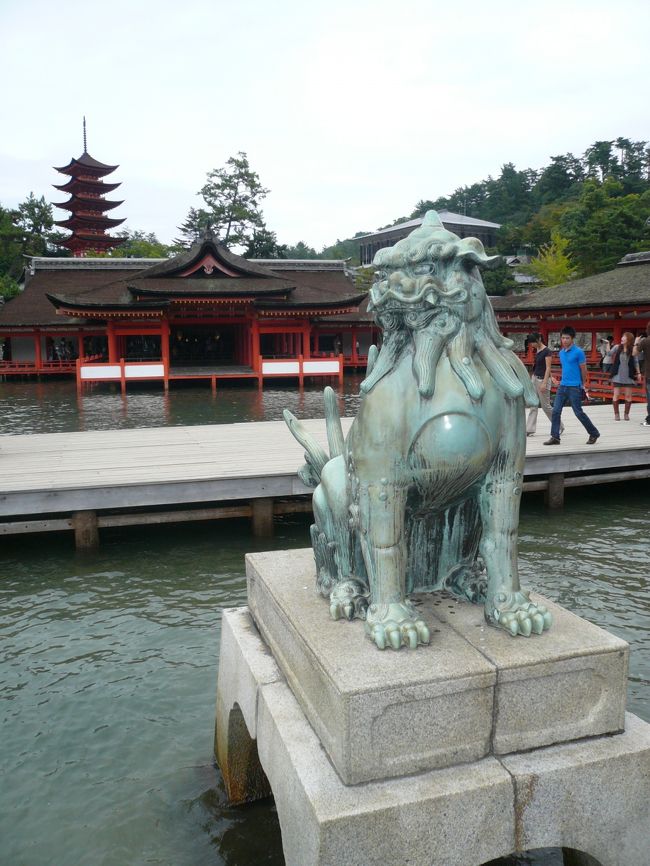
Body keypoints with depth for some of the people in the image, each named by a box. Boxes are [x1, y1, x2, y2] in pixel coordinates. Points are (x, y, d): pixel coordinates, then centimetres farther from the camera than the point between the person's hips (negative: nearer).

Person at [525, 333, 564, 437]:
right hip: (534, 378, 8)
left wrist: (544, 383, -21)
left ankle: (559, 427, 18)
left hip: (542, 379, -8)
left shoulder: (547, 351, -14)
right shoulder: (537, 350, 10)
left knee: (546, 406, 1)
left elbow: (548, 368, -16)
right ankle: (530, 430, 2)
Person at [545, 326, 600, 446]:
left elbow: (583, 370, -4)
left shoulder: (578, 352, -10)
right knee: (556, 411, 0)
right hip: (563, 386, 6)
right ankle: (555, 437, 5)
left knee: (578, 412, -1)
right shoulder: (561, 352, 10)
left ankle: (594, 434, 16)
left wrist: (583, 385, 5)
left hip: (574, 387, -6)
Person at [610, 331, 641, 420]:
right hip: (618, 376, 0)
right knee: (616, 395, 2)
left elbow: (636, 362, 1)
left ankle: (626, 414, 16)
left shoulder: (633, 349, -3)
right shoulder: (617, 348, 0)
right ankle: (616, 414, 12)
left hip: (629, 376, 0)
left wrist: (638, 373, -3)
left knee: (628, 395, 4)